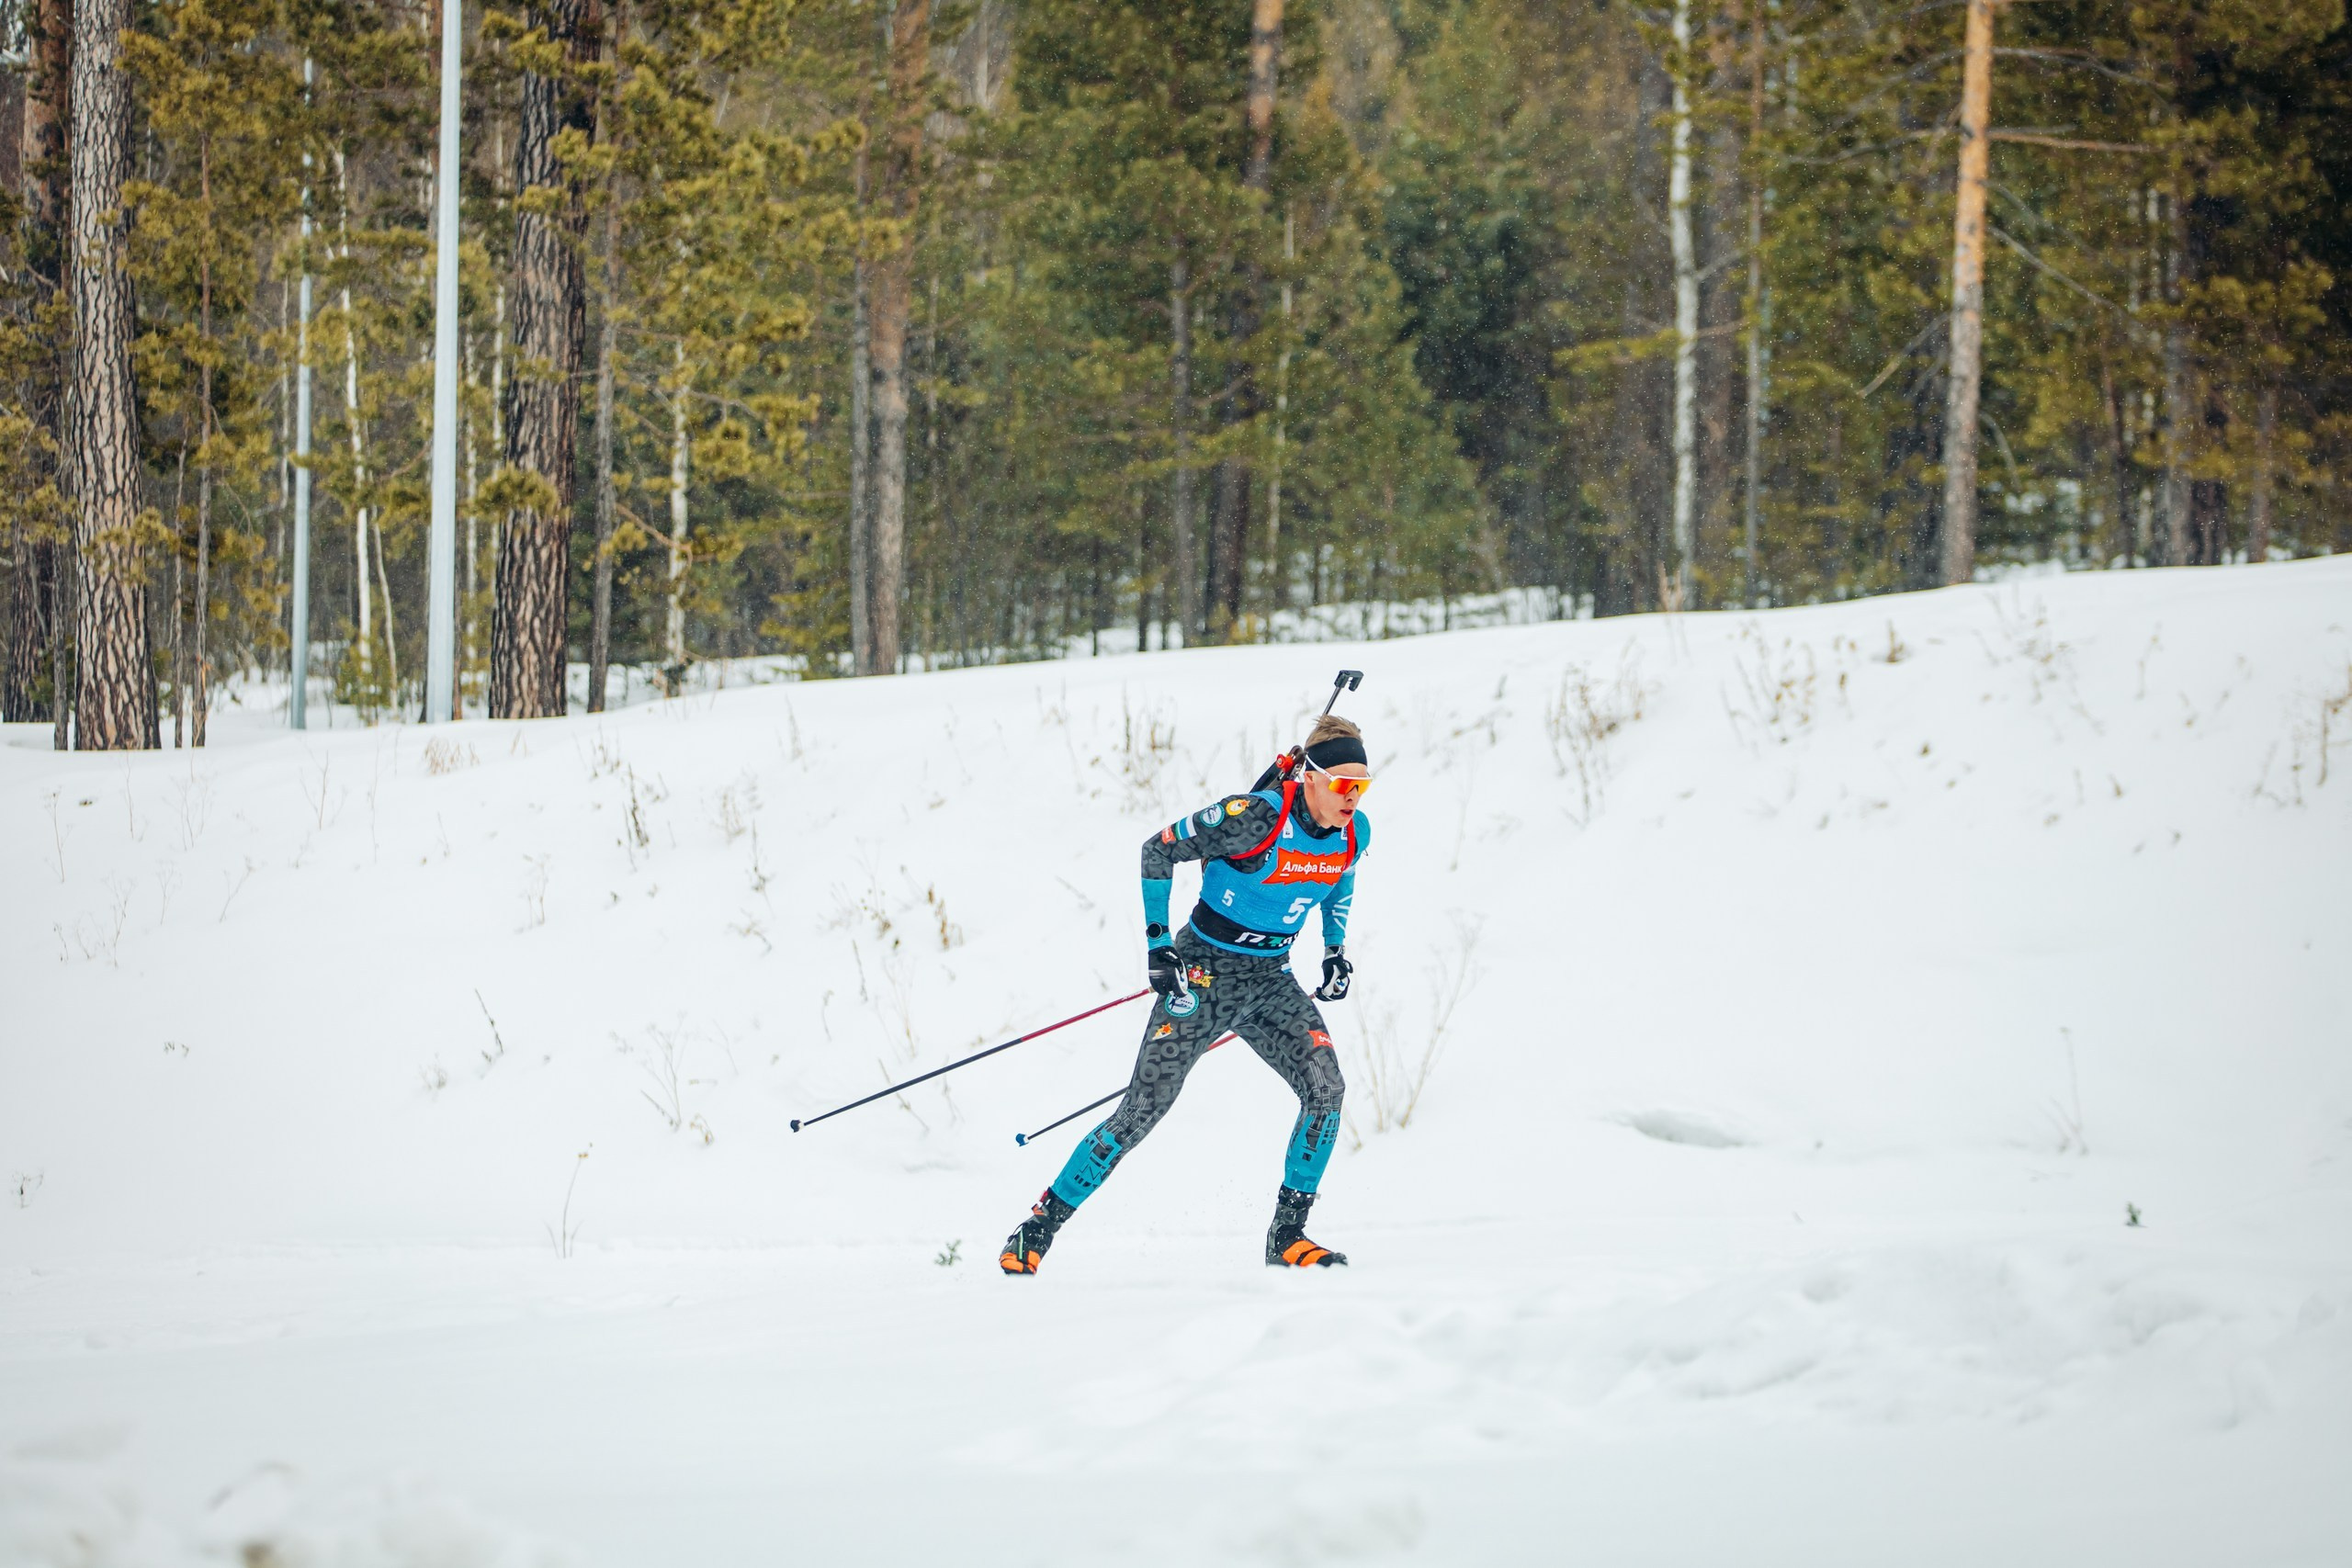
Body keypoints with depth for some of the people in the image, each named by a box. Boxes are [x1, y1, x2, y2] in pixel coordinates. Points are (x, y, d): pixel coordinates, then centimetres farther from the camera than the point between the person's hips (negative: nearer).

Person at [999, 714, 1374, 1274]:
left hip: (1270, 979, 5)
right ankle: (1039, 1228, 4)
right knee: (1142, 1111, -8)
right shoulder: (1257, 817, -24)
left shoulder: (1354, 832, -5)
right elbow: (1156, 851, -14)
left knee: (1326, 1088, -19)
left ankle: (1288, 1233, -7)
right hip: (1205, 973, -5)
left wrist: (1336, 949, 9)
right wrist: (1158, 944, -17)